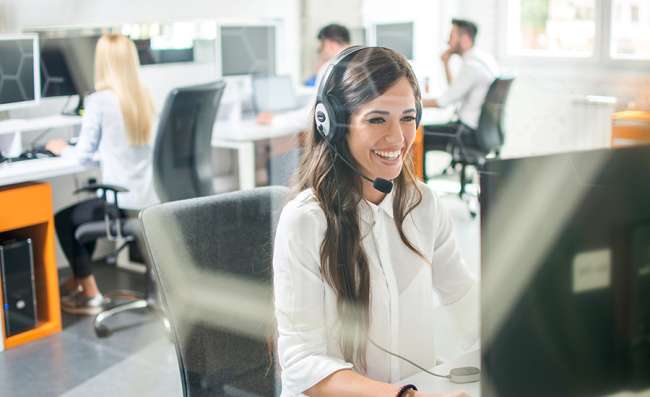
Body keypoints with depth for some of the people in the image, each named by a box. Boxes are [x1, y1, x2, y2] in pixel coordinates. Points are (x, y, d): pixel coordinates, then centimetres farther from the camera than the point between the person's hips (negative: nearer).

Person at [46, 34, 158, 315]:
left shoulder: (99, 100, -12)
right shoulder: (144, 98, 6)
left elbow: (83, 155, -6)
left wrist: (61, 148, 14)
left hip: (122, 202, -7)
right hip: (148, 200, 7)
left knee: (63, 219, 20)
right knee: (84, 210, 31)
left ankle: (90, 295, 20)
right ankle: (77, 282, 41)